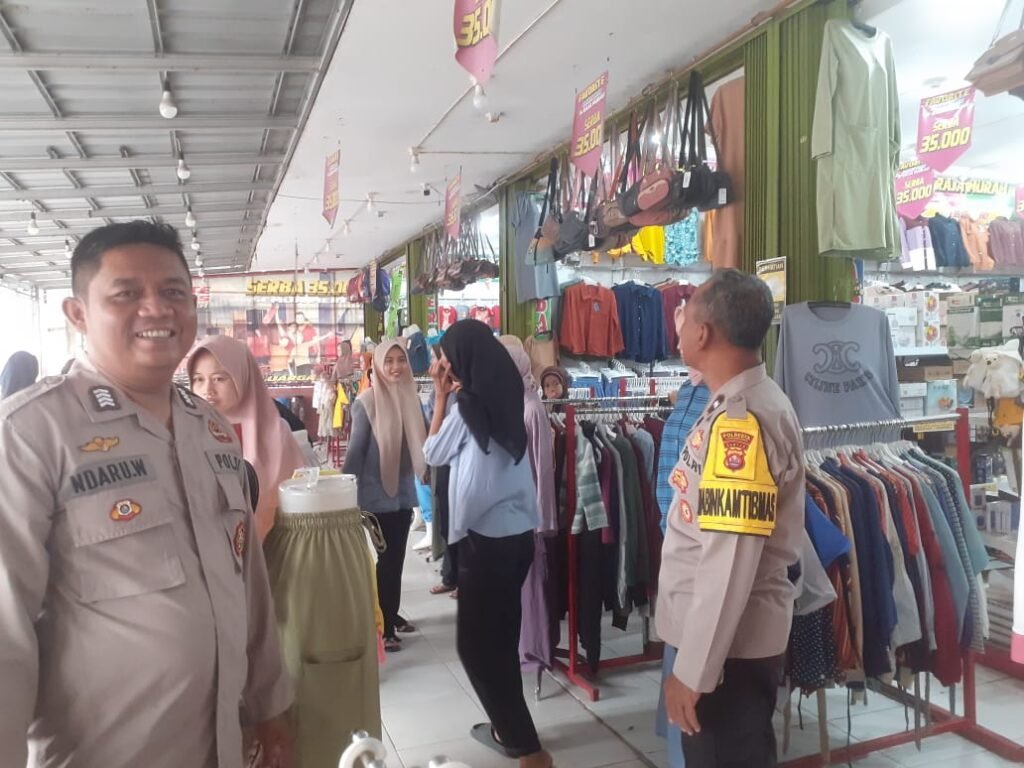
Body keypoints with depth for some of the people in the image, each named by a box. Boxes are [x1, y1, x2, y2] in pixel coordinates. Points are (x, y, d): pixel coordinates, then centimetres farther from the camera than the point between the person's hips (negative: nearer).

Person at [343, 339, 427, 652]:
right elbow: (355, 450, -12)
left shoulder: (411, 397, 3)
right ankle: (382, 626, 12)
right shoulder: (366, 402, -13)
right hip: (378, 493, -5)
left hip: (404, 492, 5)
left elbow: (421, 440, 13)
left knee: (396, 556, 16)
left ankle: (392, 614, 31)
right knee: (387, 557, 1)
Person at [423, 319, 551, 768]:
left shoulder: (467, 404, -14)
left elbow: (433, 454, 1)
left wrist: (440, 397, 2)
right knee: (500, 635, 18)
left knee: (474, 642, 1)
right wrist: (451, 396, 11)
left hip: (486, 536, -8)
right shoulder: (503, 396, 7)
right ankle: (507, 727, 31)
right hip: (518, 531, 8)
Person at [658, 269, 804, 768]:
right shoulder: (745, 403, 8)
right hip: (736, 635, 9)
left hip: (729, 643, -9)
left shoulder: (739, 420, -24)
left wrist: (692, 669, -20)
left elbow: (730, 562, -27)